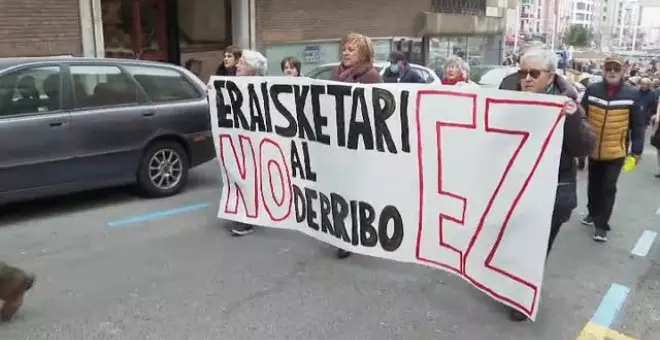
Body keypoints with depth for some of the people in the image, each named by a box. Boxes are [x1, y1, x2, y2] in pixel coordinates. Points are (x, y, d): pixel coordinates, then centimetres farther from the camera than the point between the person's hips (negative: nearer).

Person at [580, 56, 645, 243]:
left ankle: (601, 225, 8)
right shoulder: (592, 90, -5)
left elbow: (638, 124, -1)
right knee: (593, 185, 17)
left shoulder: (631, 94, -5)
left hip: (616, 152, -2)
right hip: (593, 149, 2)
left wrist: (637, 149, -3)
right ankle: (592, 213, 38)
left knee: (608, 188, -2)